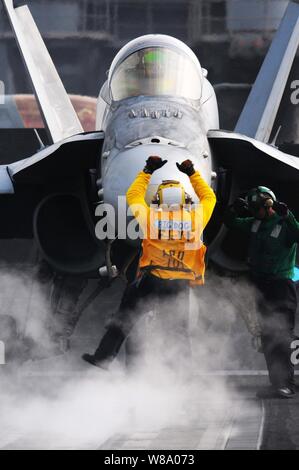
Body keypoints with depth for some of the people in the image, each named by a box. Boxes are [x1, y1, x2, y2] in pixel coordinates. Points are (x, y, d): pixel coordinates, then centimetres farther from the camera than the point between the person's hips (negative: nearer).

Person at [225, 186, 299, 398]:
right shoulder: (255, 223, 12)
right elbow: (231, 223, 22)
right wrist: (235, 209, 4)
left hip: (281, 285, -8)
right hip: (261, 285, 8)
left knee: (280, 336, -16)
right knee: (267, 337, 7)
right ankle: (278, 383, 11)